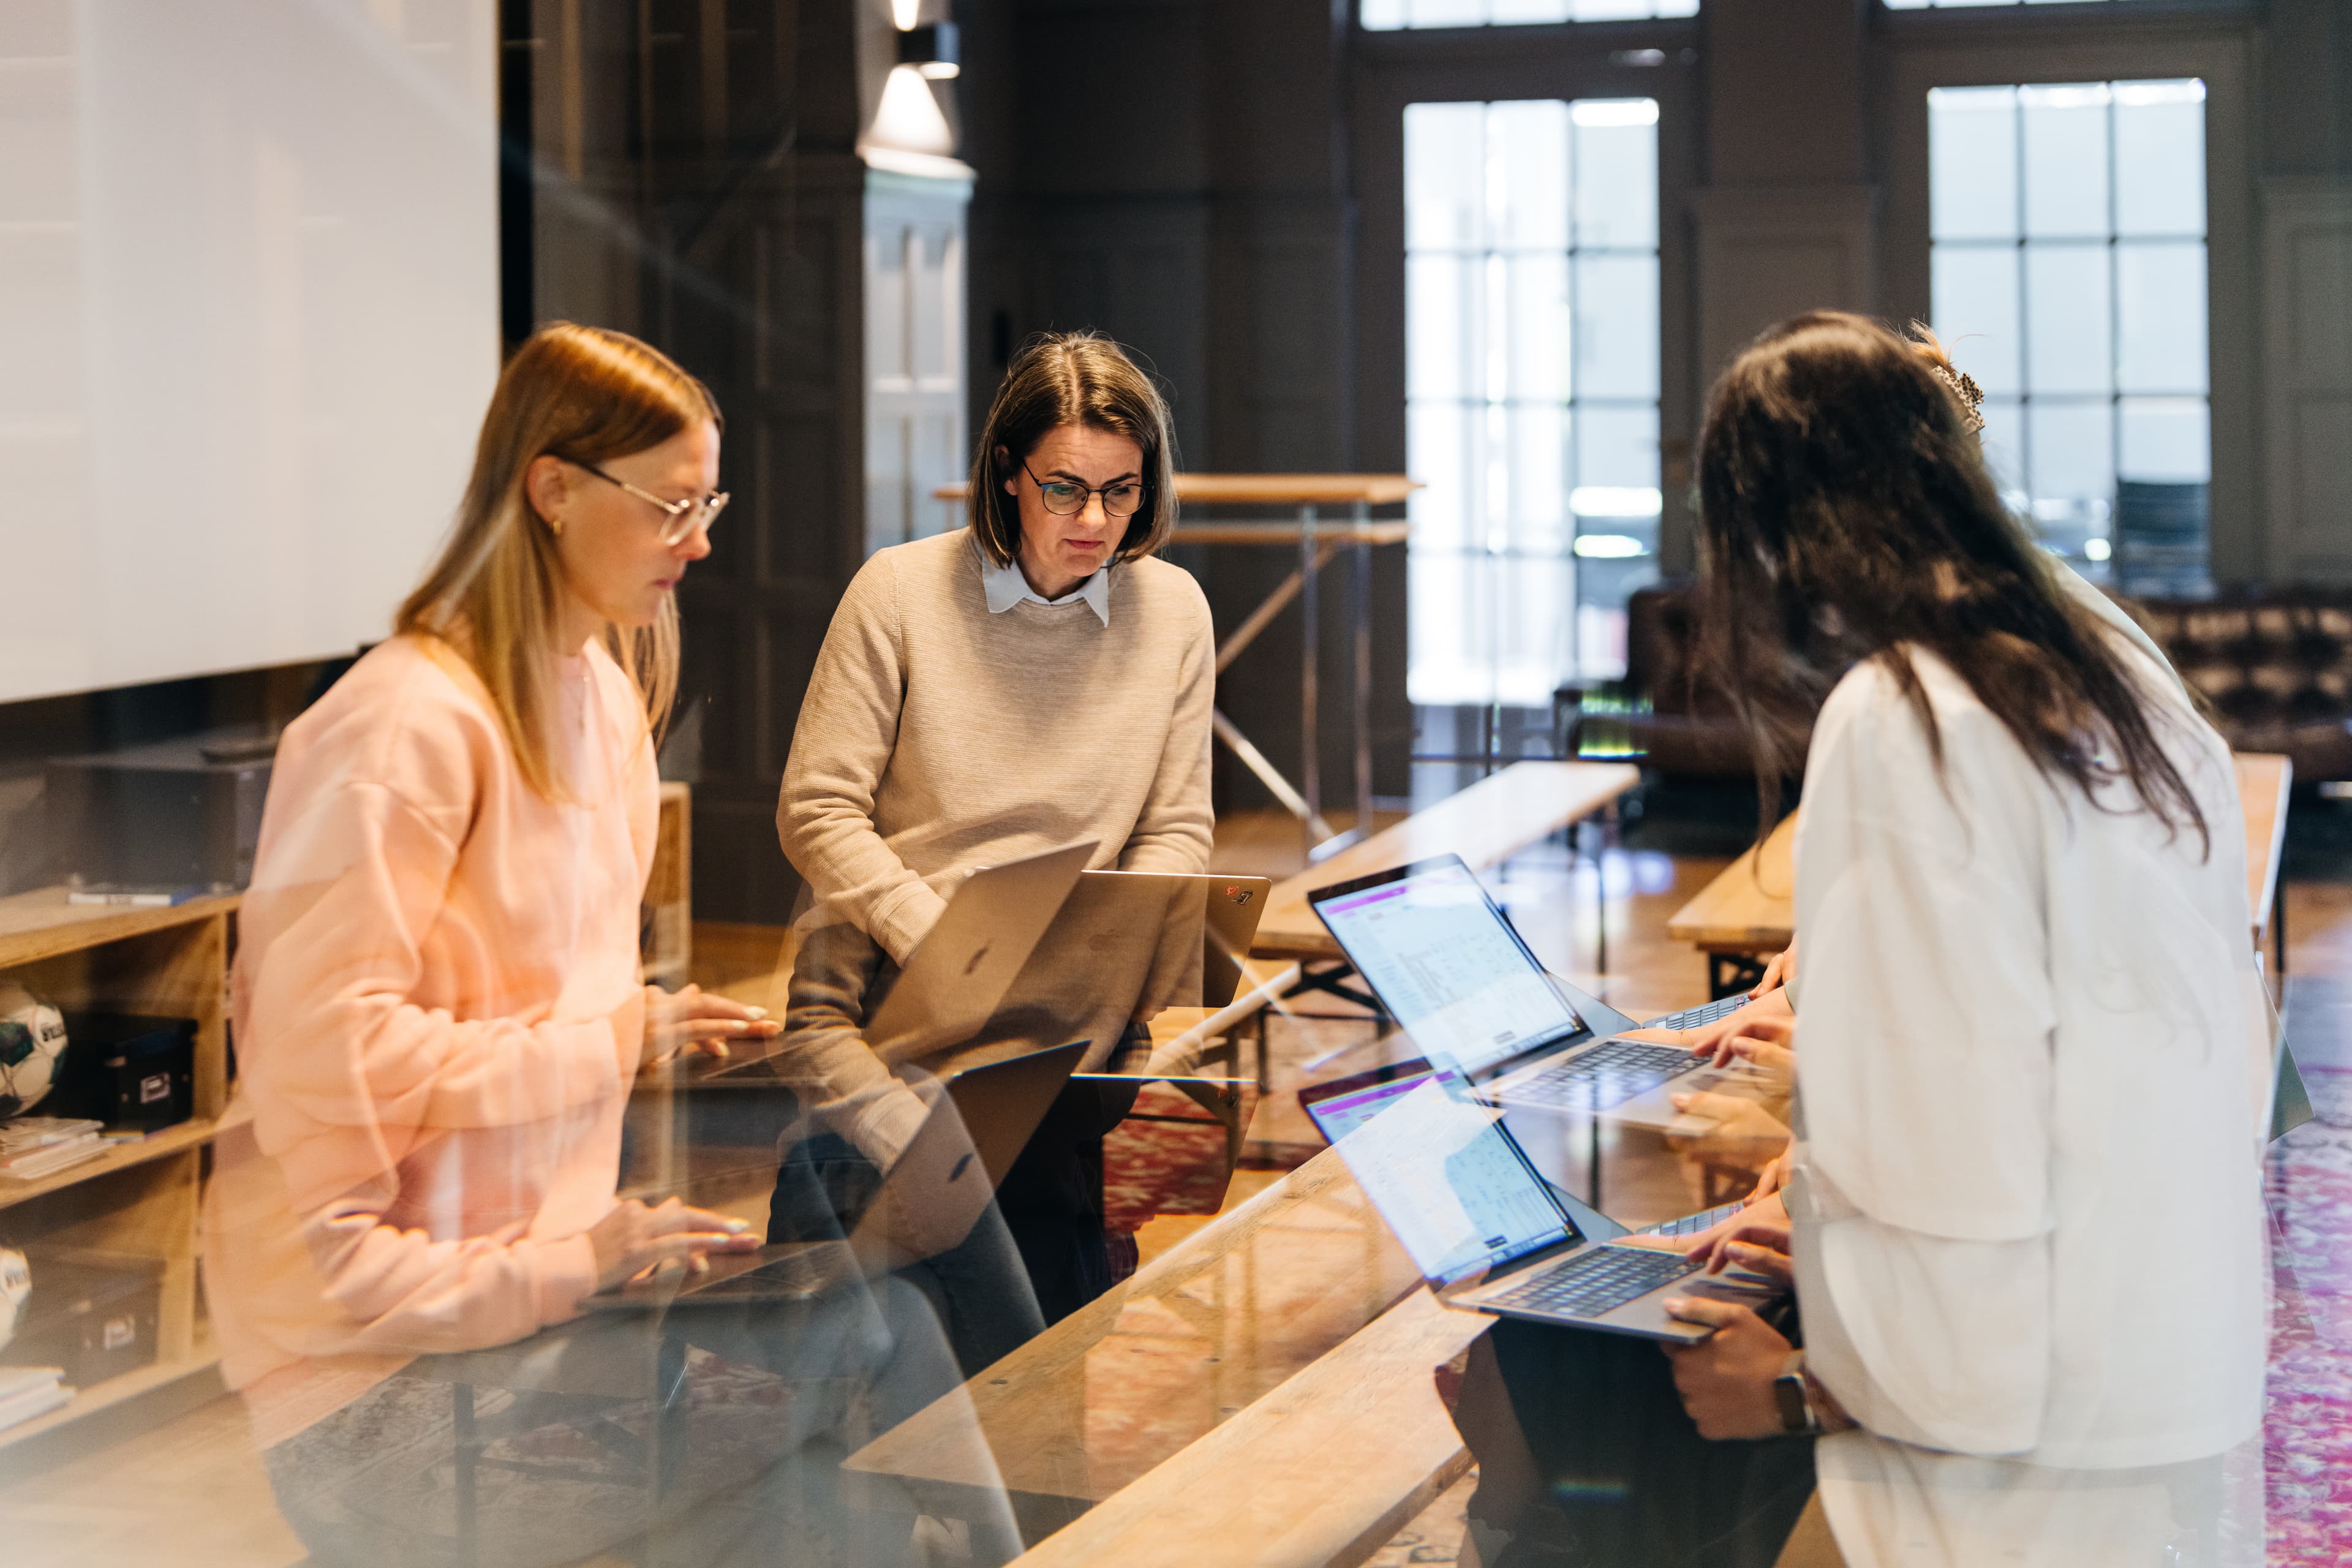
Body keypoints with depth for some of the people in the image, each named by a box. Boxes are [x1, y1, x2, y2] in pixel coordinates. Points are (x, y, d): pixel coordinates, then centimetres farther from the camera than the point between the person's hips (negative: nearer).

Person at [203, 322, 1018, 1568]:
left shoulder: (603, 696, 13)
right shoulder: (407, 728, -17)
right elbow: (329, 1056, -22)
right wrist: (620, 1037, -17)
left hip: (535, 1274, 8)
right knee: (872, 1344, -19)